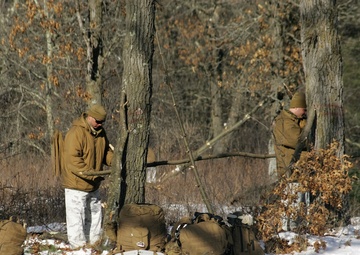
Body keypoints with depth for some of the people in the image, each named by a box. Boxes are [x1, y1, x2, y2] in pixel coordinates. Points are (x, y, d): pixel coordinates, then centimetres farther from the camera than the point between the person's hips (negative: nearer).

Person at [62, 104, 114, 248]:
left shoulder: (100, 132, 8)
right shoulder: (76, 133, -20)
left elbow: (106, 151, 18)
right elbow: (72, 160, -26)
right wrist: (91, 174, -29)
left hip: (93, 186, 9)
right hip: (76, 185, -9)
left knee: (95, 215, 18)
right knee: (77, 218, -6)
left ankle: (93, 243, 30)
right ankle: (78, 246, -1)